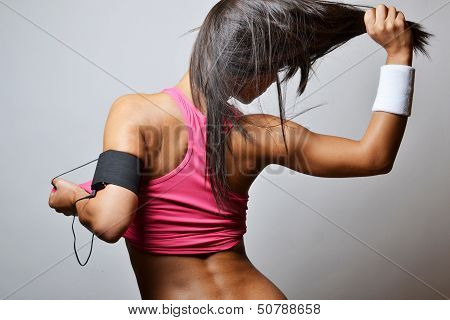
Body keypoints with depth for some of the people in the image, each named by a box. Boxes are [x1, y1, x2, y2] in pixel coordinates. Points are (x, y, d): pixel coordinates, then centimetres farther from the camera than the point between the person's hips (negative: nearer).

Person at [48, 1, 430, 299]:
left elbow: (110, 221, -26)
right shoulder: (262, 134, -9)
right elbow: (374, 157, -1)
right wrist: (398, 55, 0)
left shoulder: (135, 111, -16)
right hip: (261, 297, 3)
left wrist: (76, 200, -3)